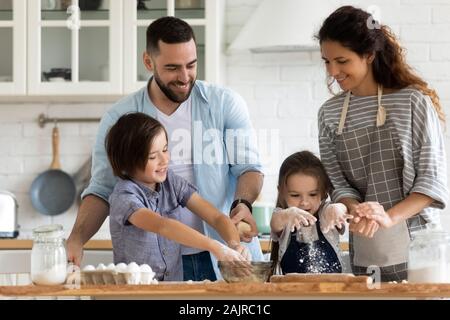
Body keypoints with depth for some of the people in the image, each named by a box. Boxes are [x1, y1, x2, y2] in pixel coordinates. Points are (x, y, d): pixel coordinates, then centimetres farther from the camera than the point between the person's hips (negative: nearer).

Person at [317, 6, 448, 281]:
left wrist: (390, 217, -21)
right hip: (364, 251, 3)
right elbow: (337, 181, 5)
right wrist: (356, 210, -16)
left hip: (415, 244, -3)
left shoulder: (413, 101, -6)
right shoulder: (330, 113, 7)